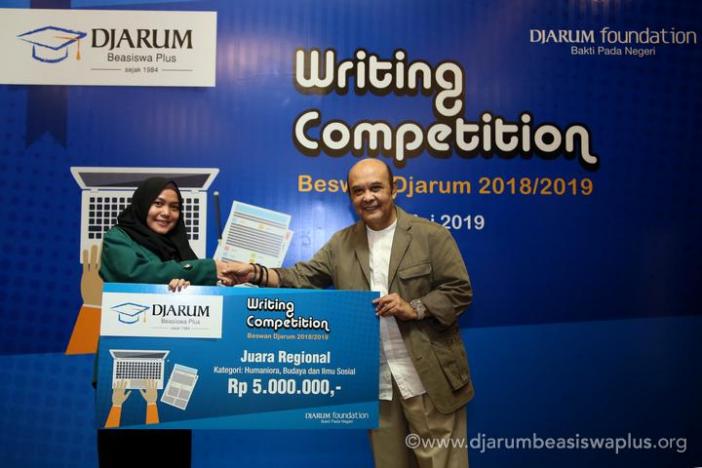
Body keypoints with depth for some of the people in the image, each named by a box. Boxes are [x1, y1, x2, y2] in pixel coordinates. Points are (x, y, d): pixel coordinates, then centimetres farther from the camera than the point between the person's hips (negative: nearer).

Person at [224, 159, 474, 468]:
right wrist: (256, 273, -13)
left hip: (428, 380, -3)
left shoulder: (431, 235, -3)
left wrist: (414, 309, -18)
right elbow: (302, 278, 3)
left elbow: (460, 290, -4)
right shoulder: (341, 243, 8)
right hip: (376, 382, 4)